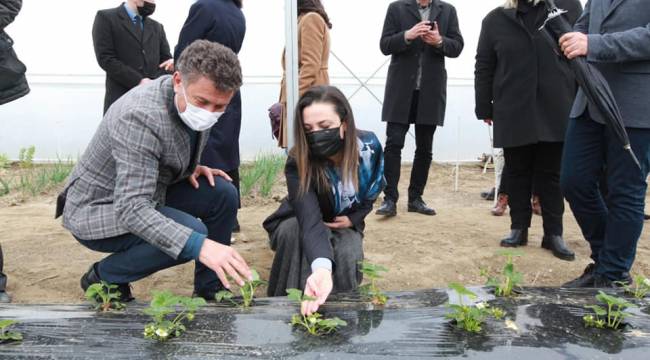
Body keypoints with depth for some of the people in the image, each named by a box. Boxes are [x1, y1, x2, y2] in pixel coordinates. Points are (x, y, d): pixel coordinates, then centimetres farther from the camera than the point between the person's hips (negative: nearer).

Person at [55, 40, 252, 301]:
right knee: (191, 231, -28)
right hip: (97, 209, -8)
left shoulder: (195, 101, -7)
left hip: (147, 192, 8)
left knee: (223, 194, -7)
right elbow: (132, 210, -40)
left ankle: (209, 293, 8)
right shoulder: (140, 118, -34)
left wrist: (190, 168, -6)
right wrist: (200, 245, -51)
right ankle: (103, 277, -3)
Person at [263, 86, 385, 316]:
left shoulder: (369, 146, -23)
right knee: (294, 231, -36)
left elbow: (372, 191, 0)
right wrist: (322, 267, -69)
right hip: (297, 224, -2)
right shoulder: (298, 164, -35)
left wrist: (353, 218, -16)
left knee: (348, 255, -31)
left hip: (343, 225, 2)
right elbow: (310, 221, -50)